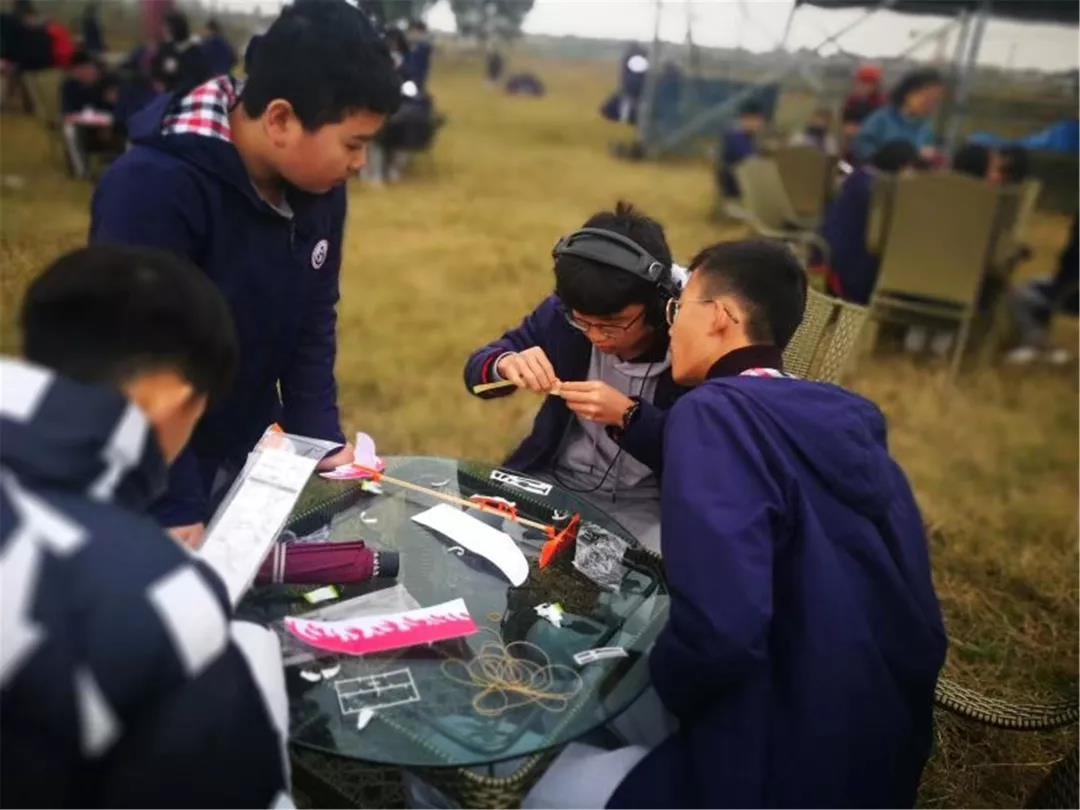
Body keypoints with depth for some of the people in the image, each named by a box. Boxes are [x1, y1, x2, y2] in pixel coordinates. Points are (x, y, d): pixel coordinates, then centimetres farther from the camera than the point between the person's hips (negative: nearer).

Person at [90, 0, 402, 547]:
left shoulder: (318, 186, -6)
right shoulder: (151, 190, -27)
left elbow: (313, 320, 3)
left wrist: (321, 437, -4)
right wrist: (176, 512, -25)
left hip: (251, 453, 6)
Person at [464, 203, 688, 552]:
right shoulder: (562, 311, -9)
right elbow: (477, 368, 0)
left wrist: (628, 417, -31)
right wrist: (506, 365, -24)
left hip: (644, 505, -2)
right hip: (552, 481, 3)